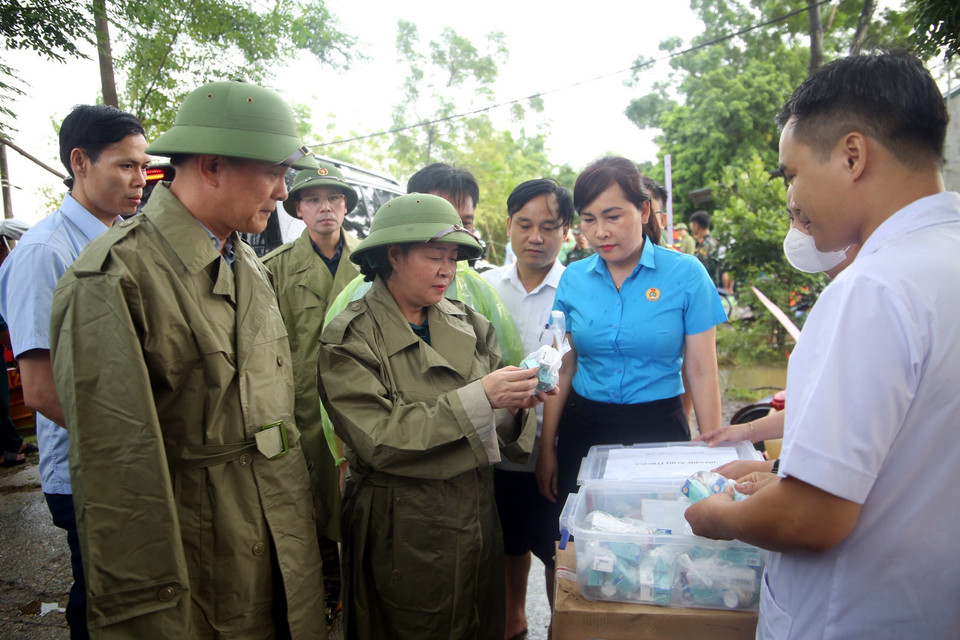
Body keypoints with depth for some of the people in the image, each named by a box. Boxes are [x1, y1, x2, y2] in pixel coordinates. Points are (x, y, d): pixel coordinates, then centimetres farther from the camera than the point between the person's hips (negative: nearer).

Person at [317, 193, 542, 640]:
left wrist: (514, 408, -17)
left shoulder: (468, 325, 3)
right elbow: (376, 439, -21)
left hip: (476, 514, 5)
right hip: (401, 528, -4)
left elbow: (496, 424, 7)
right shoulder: (349, 338, -11)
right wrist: (478, 398, -25)